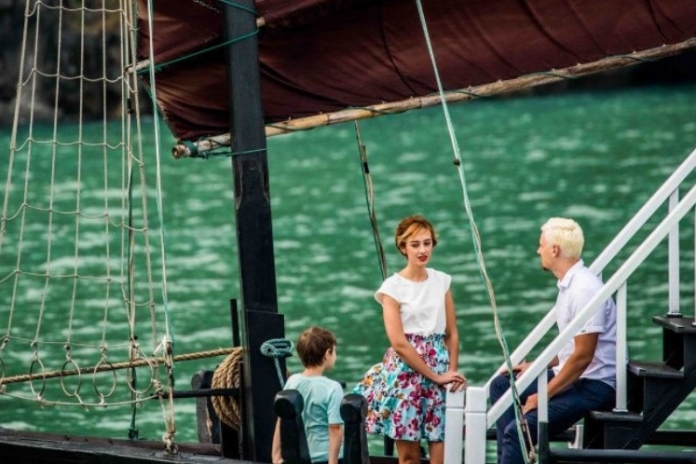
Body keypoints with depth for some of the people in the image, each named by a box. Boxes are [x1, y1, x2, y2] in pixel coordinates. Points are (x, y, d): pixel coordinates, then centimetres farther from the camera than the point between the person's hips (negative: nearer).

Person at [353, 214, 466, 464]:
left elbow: (452, 333, 11)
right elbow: (399, 343, -10)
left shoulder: (442, 281, 8)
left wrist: (452, 372, -4)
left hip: (439, 366, 3)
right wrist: (435, 376, -12)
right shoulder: (393, 287, -4)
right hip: (406, 370, -3)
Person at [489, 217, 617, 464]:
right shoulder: (568, 284, 10)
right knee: (501, 384, 16)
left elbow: (583, 355, -22)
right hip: (571, 376, 11)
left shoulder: (585, 289, -20)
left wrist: (543, 396, -18)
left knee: (518, 430, -21)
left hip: (593, 385, -11)